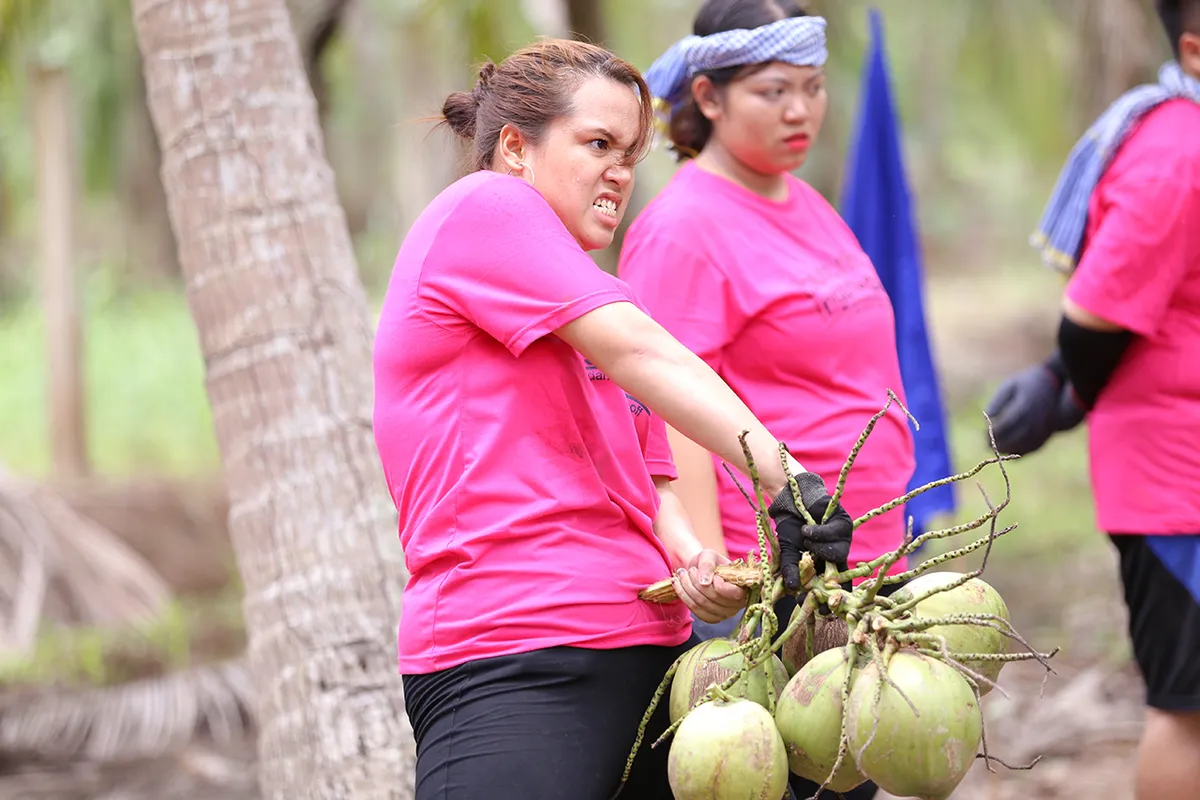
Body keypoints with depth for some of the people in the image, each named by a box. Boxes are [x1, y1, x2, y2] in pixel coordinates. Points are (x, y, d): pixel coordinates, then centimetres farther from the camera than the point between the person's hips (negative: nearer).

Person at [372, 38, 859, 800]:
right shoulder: (482, 208, -1)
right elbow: (645, 356, -10)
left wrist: (692, 560, -5)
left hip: (651, 650, 9)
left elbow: (651, 483, 18)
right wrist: (787, 479, -17)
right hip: (515, 669, -9)